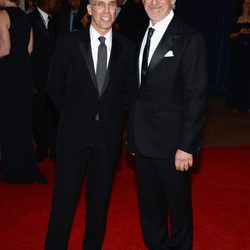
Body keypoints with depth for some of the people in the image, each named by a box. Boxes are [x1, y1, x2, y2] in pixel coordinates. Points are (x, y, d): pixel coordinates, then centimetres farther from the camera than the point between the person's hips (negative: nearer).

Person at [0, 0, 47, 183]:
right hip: (24, 70, 7)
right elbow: (29, 48, 9)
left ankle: (15, 170, 12)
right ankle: (27, 166, 25)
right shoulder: (25, 17, 9)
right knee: (23, 118, 15)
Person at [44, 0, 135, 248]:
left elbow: (129, 90, 10)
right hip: (74, 131, -2)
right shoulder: (68, 43, -4)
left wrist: (112, 114, 2)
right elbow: (54, 87, 4)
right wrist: (72, 115, 2)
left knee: (99, 197, 14)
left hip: (109, 132, 2)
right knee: (65, 197, 2)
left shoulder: (127, 47, 1)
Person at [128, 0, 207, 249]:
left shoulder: (189, 39, -11)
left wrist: (187, 146, -16)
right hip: (142, 139, 6)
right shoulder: (142, 36, 9)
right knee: (148, 202, 18)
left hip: (171, 141, -6)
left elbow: (196, 96, -14)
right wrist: (133, 133, 6)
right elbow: (139, 88, 9)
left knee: (178, 203, 11)